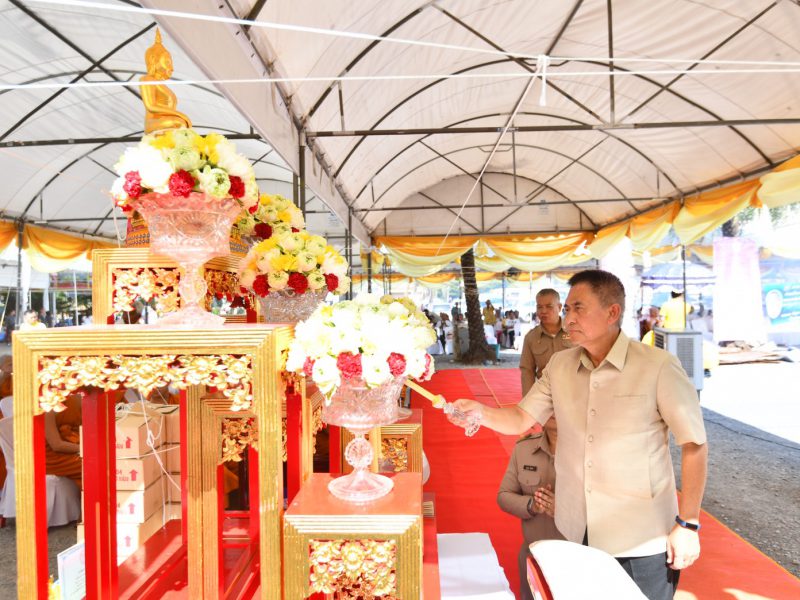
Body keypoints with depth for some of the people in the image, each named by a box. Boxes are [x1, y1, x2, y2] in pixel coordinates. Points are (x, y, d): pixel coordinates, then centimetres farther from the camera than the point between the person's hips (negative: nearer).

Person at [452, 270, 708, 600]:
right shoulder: (560, 365, 1)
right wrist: (481, 412, -17)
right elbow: (521, 419, 2)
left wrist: (687, 524, -11)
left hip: (641, 540, -4)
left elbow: (694, 445, -10)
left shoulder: (658, 367, -15)